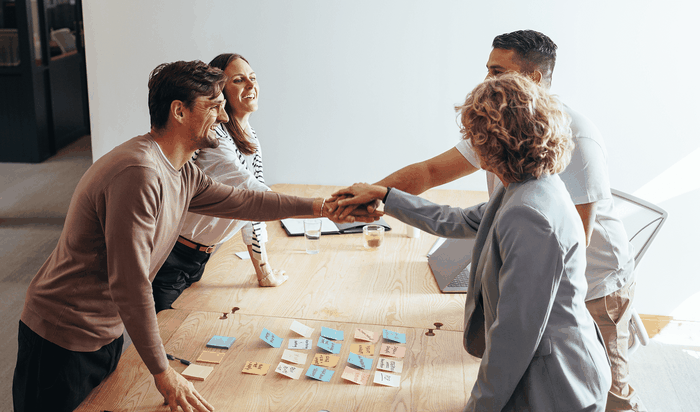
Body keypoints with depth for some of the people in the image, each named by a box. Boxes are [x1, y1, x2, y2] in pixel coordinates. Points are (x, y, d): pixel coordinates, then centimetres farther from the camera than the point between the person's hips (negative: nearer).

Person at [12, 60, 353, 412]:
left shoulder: (182, 174, 2)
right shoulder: (139, 173, -29)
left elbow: (240, 201, 16)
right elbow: (129, 285, -29)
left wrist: (320, 206, 13)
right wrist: (163, 373, -21)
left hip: (109, 331, 9)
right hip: (62, 341, -9)